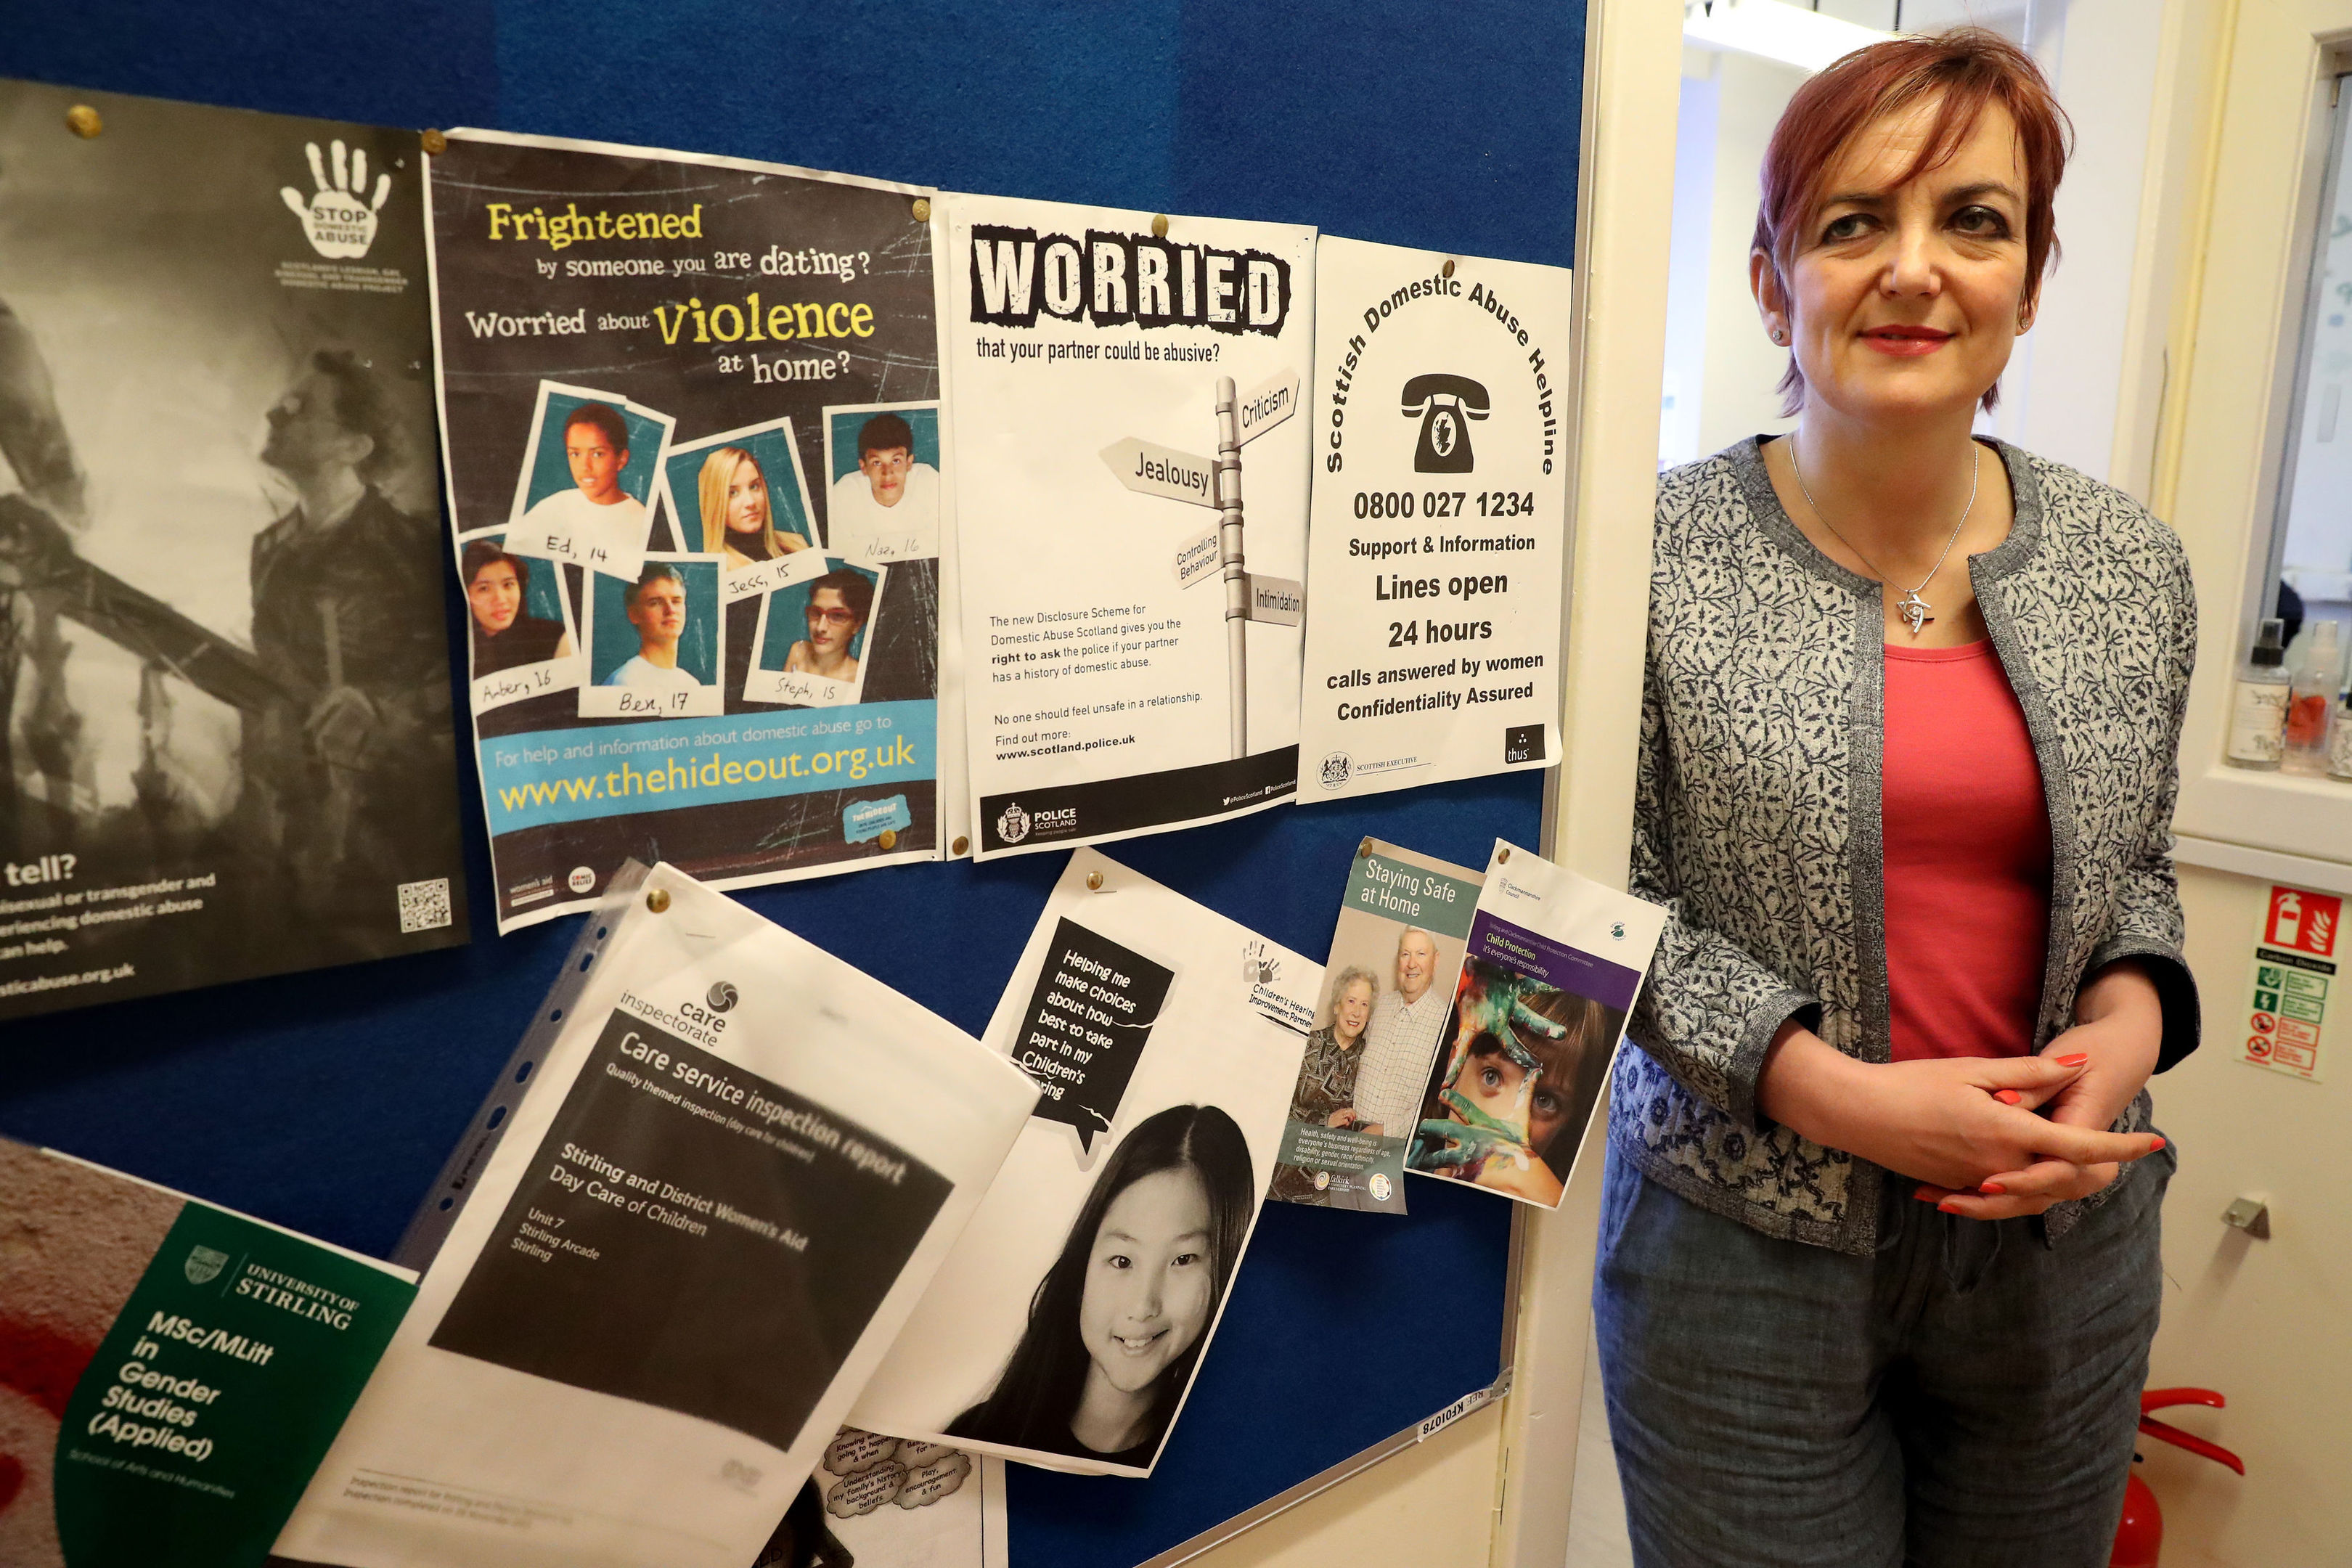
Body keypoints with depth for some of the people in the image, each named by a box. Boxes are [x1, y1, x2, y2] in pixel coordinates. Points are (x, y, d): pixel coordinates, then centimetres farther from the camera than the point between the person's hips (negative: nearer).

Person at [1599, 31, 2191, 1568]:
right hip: (1745, 1249, -3)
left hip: (2061, 1243, 4)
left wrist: (2127, 1024, -8)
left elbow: (2138, 866, 12)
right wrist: (1839, 1095, -18)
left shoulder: (2133, 567, 1)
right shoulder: (1661, 558, -12)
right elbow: (1605, 898, -10)